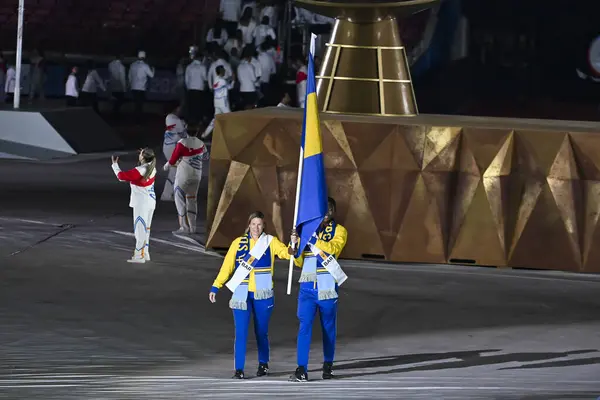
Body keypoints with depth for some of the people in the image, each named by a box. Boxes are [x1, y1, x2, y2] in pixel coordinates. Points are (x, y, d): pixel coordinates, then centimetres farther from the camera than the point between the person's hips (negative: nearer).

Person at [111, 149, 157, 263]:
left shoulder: (139, 171, -21)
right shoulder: (152, 168, 2)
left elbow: (121, 176, -16)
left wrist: (115, 164, 0)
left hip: (141, 204, -8)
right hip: (150, 202, 8)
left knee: (140, 229, -4)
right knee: (146, 228, 17)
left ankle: (139, 256, -4)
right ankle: (145, 253, 24)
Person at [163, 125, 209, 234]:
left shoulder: (182, 143, -18)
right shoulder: (201, 144, -2)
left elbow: (173, 159, -11)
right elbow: (205, 157, 16)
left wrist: (167, 166, 9)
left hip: (183, 175, -5)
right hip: (196, 175, 5)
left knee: (180, 199, 3)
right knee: (192, 199, 15)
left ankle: (184, 226, -1)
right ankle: (192, 226, 15)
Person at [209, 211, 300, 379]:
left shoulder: (271, 242, 2)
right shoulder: (238, 243, 5)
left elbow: (285, 251, -15)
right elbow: (227, 266, 4)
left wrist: (293, 246, -37)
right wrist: (215, 287, -2)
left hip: (262, 294, 0)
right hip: (242, 294, 0)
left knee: (261, 332, 11)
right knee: (241, 332, -7)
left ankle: (263, 364, 30)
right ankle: (239, 369, -5)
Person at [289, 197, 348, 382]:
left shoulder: (339, 231, 1)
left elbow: (333, 248, -20)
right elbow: (299, 261, 13)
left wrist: (313, 239, -31)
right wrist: (295, 244, -6)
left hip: (327, 288, -2)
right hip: (308, 287, 2)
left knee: (328, 328, 10)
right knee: (304, 326, -10)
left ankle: (328, 365, 26)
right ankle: (301, 370, -13)